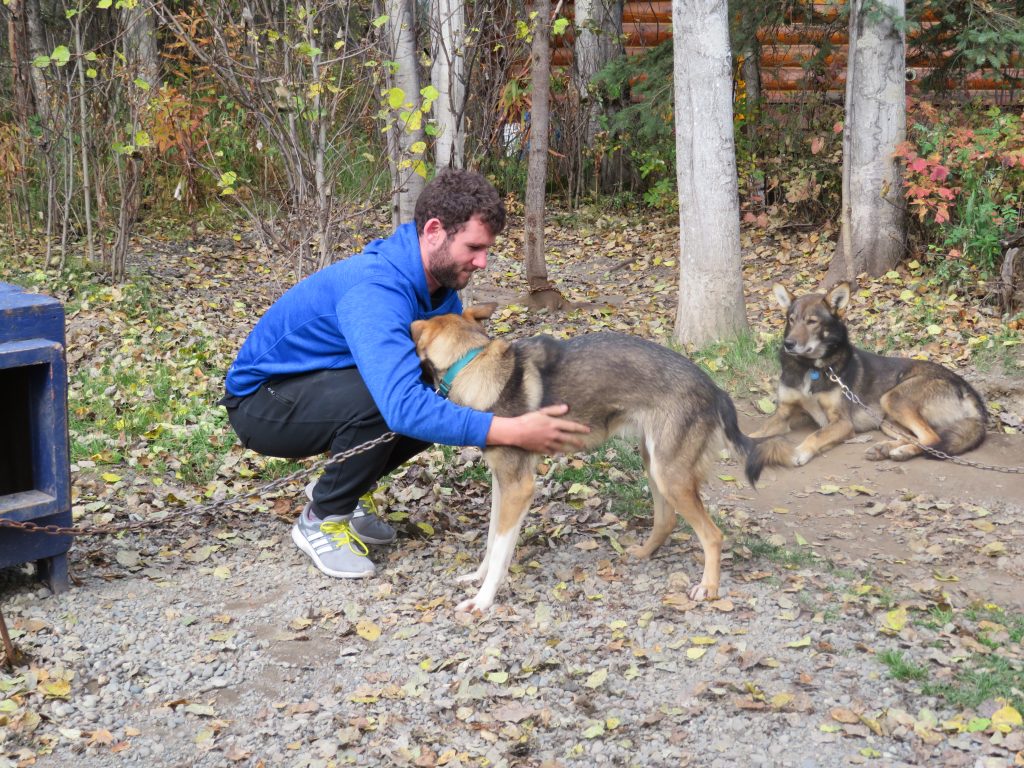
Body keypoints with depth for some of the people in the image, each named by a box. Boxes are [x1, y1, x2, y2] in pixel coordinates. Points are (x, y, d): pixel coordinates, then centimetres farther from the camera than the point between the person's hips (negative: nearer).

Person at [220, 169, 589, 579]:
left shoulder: (440, 282, -5)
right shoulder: (375, 290, -35)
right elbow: (403, 406, -46)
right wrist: (511, 431, -47)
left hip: (322, 387, 9)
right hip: (260, 402, -9)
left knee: (442, 402, -6)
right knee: (380, 399, -34)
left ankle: (333, 490, 12)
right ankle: (321, 520, -9)